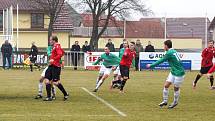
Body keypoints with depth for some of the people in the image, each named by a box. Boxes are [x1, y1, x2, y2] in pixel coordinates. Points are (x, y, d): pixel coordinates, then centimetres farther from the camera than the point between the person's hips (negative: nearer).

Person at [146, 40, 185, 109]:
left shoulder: (169, 53, -20)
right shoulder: (173, 51, 6)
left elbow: (161, 61, -14)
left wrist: (151, 65, -5)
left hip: (179, 73, -9)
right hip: (173, 72, 9)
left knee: (176, 88, 7)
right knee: (166, 85, 5)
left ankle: (175, 102, 25)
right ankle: (165, 101, 13)